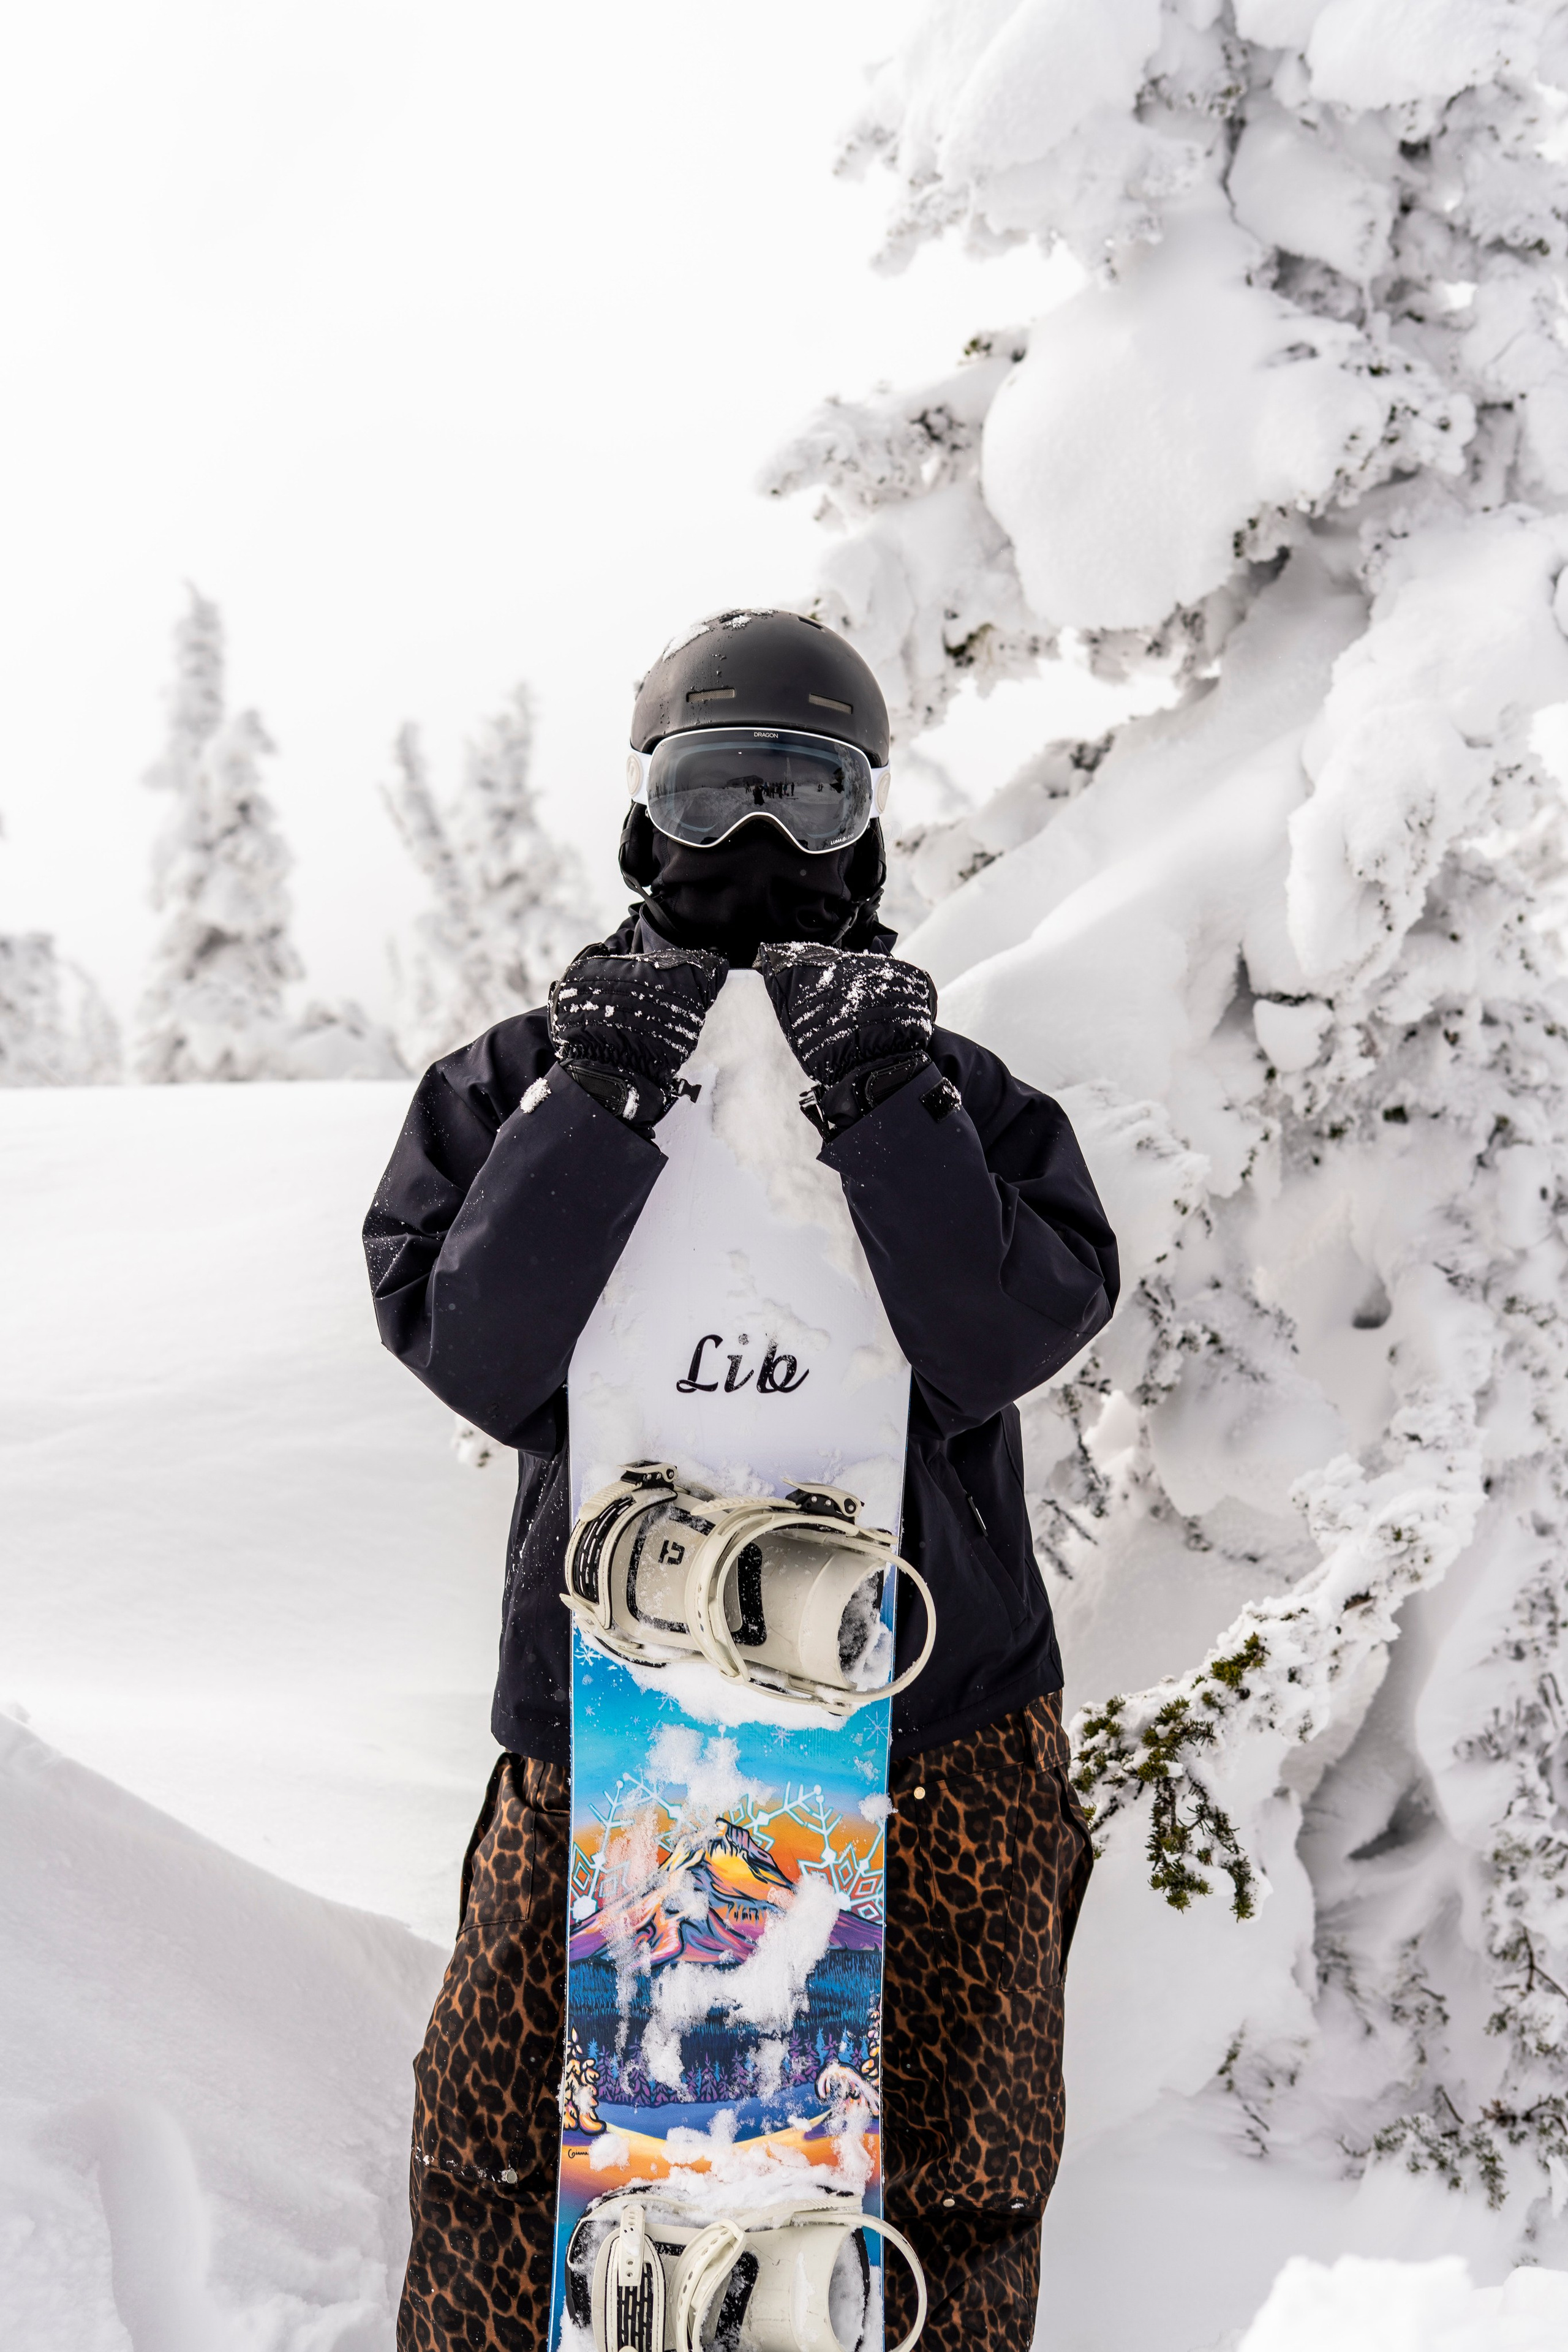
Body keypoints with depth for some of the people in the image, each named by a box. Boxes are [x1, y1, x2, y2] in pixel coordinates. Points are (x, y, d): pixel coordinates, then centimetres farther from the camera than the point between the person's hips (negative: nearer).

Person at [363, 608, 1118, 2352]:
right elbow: (469, 1352, -10)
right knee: (496, 2168, 4)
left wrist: (889, 1110, -22)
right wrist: (599, 1106, -20)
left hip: (935, 1723, 0)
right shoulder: (524, 1078, 4)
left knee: (948, 2196, 9)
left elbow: (1004, 1336, -11)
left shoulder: (963, 1094, 4)